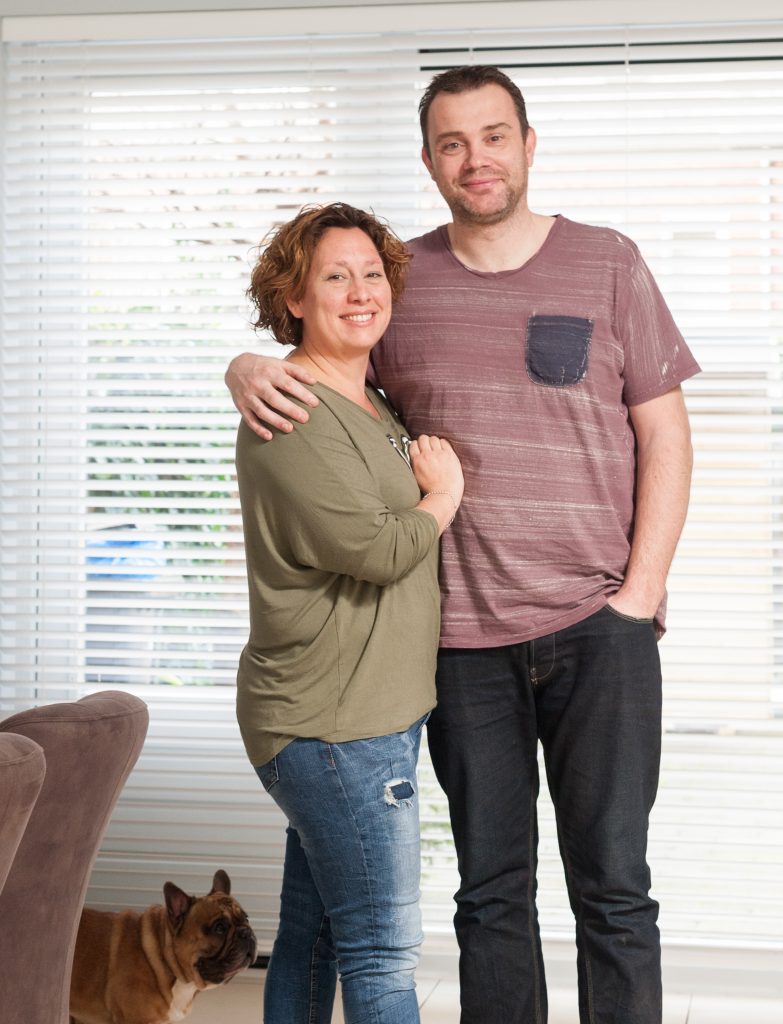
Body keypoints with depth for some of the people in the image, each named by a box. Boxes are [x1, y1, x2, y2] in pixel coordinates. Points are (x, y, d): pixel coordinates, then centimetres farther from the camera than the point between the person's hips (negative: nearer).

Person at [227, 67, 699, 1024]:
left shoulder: (606, 263, 3)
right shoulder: (401, 280, 7)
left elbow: (665, 434, 2)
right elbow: (307, 358, 18)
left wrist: (641, 588, -6)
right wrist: (249, 371, -7)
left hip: (596, 624, -2)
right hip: (463, 636, 2)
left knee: (613, 887, 1)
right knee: (490, 891, 10)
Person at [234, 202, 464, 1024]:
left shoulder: (370, 406, 16)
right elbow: (374, 548, -22)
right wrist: (443, 496, -5)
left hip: (371, 713, 10)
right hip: (332, 725, -10)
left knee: (311, 938, 16)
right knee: (384, 953, -5)